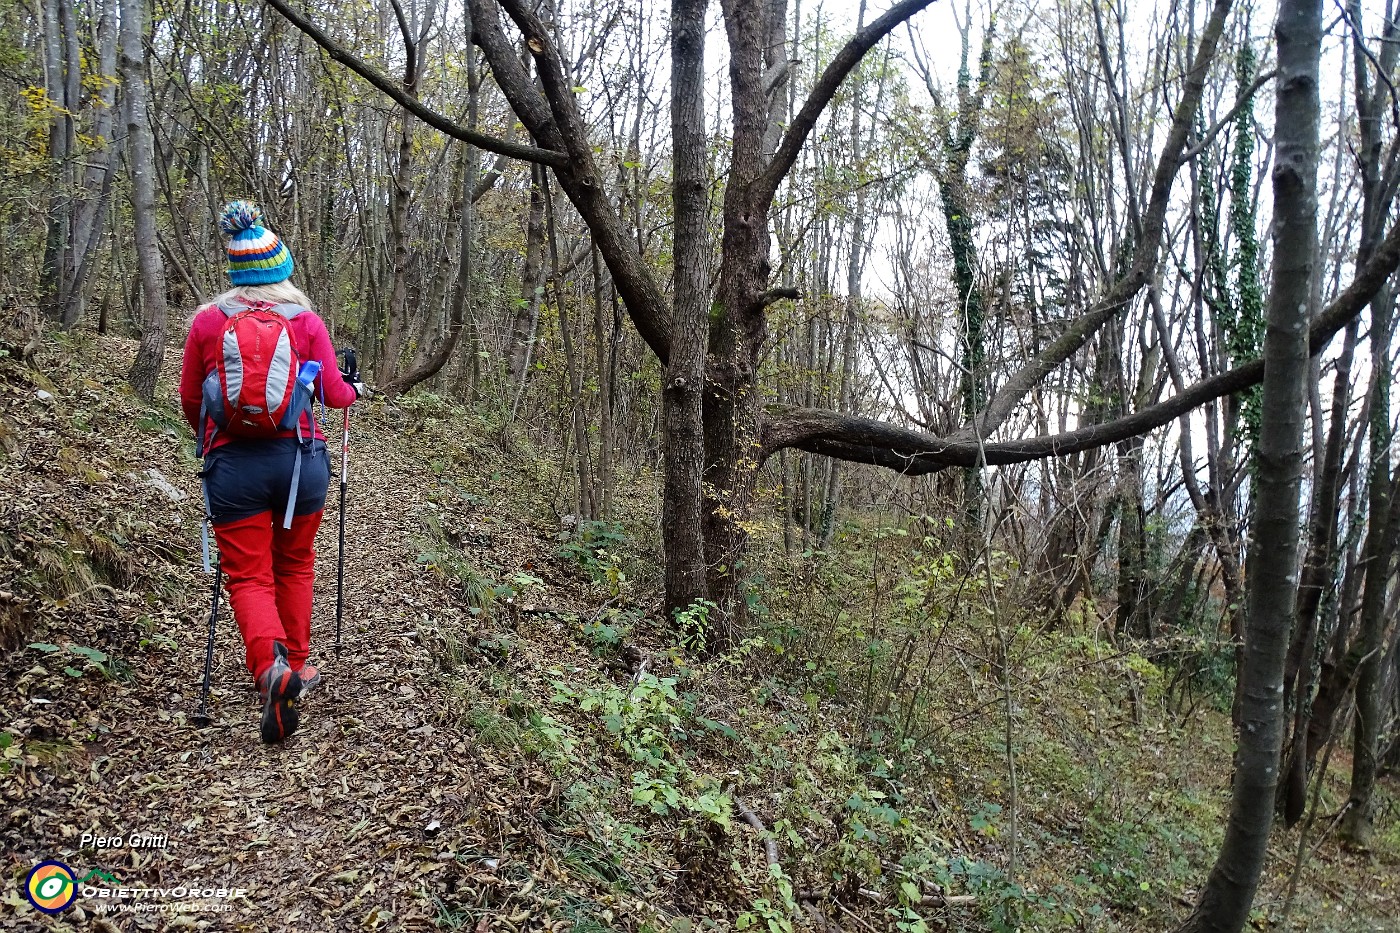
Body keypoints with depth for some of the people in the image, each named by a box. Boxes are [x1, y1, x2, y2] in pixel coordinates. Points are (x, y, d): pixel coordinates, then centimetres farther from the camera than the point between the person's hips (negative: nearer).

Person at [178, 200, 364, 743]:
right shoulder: (306, 321, -2)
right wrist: (356, 390, 27)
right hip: (300, 458, 1)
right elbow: (333, 394, 3)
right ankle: (296, 665, 28)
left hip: (233, 464, -1)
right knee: (294, 566, 19)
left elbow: (189, 400, 8)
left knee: (247, 575, 4)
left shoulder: (207, 321, 0)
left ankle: (271, 665, -20)